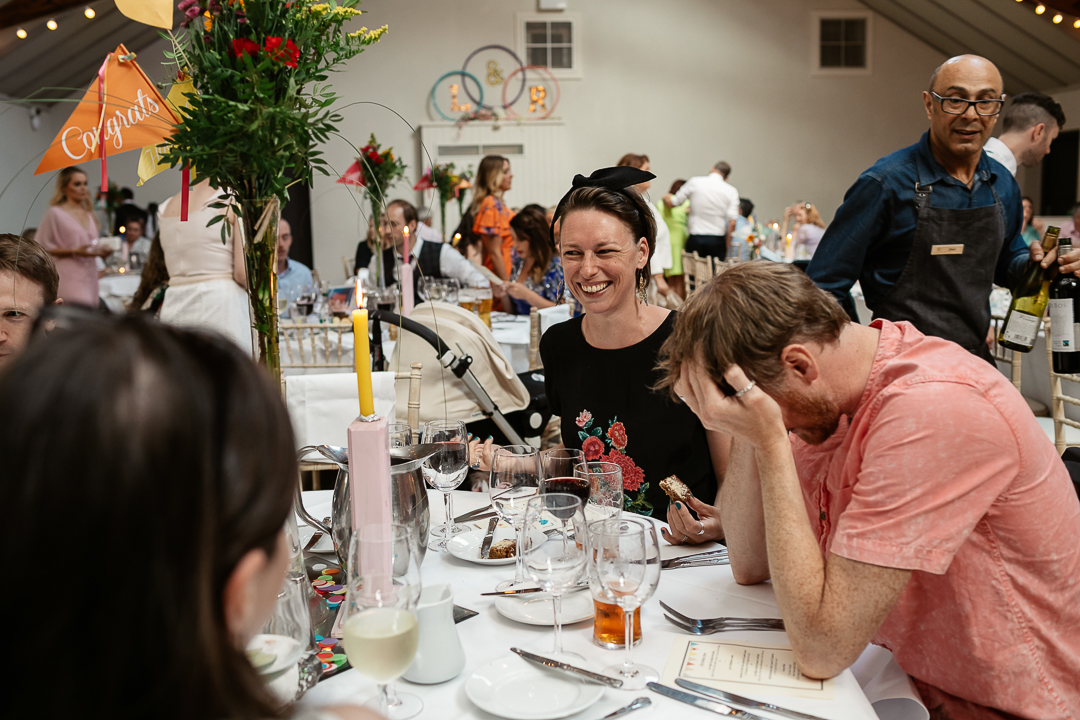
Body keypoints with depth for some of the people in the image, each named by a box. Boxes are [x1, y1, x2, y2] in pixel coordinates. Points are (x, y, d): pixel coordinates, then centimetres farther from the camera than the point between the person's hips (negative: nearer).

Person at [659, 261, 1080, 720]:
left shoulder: (935, 412, -29)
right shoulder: (825, 395, -4)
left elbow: (821, 649, -29)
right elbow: (750, 567, -1)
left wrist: (770, 441, -30)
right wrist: (748, 432, -14)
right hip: (915, 680, 7)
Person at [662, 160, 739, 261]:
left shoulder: (694, 182, 1)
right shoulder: (731, 191, 1)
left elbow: (671, 203, 8)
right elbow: (732, 222, -6)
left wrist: (666, 197, 31)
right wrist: (726, 246, 2)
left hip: (695, 239, 0)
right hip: (717, 241, 0)